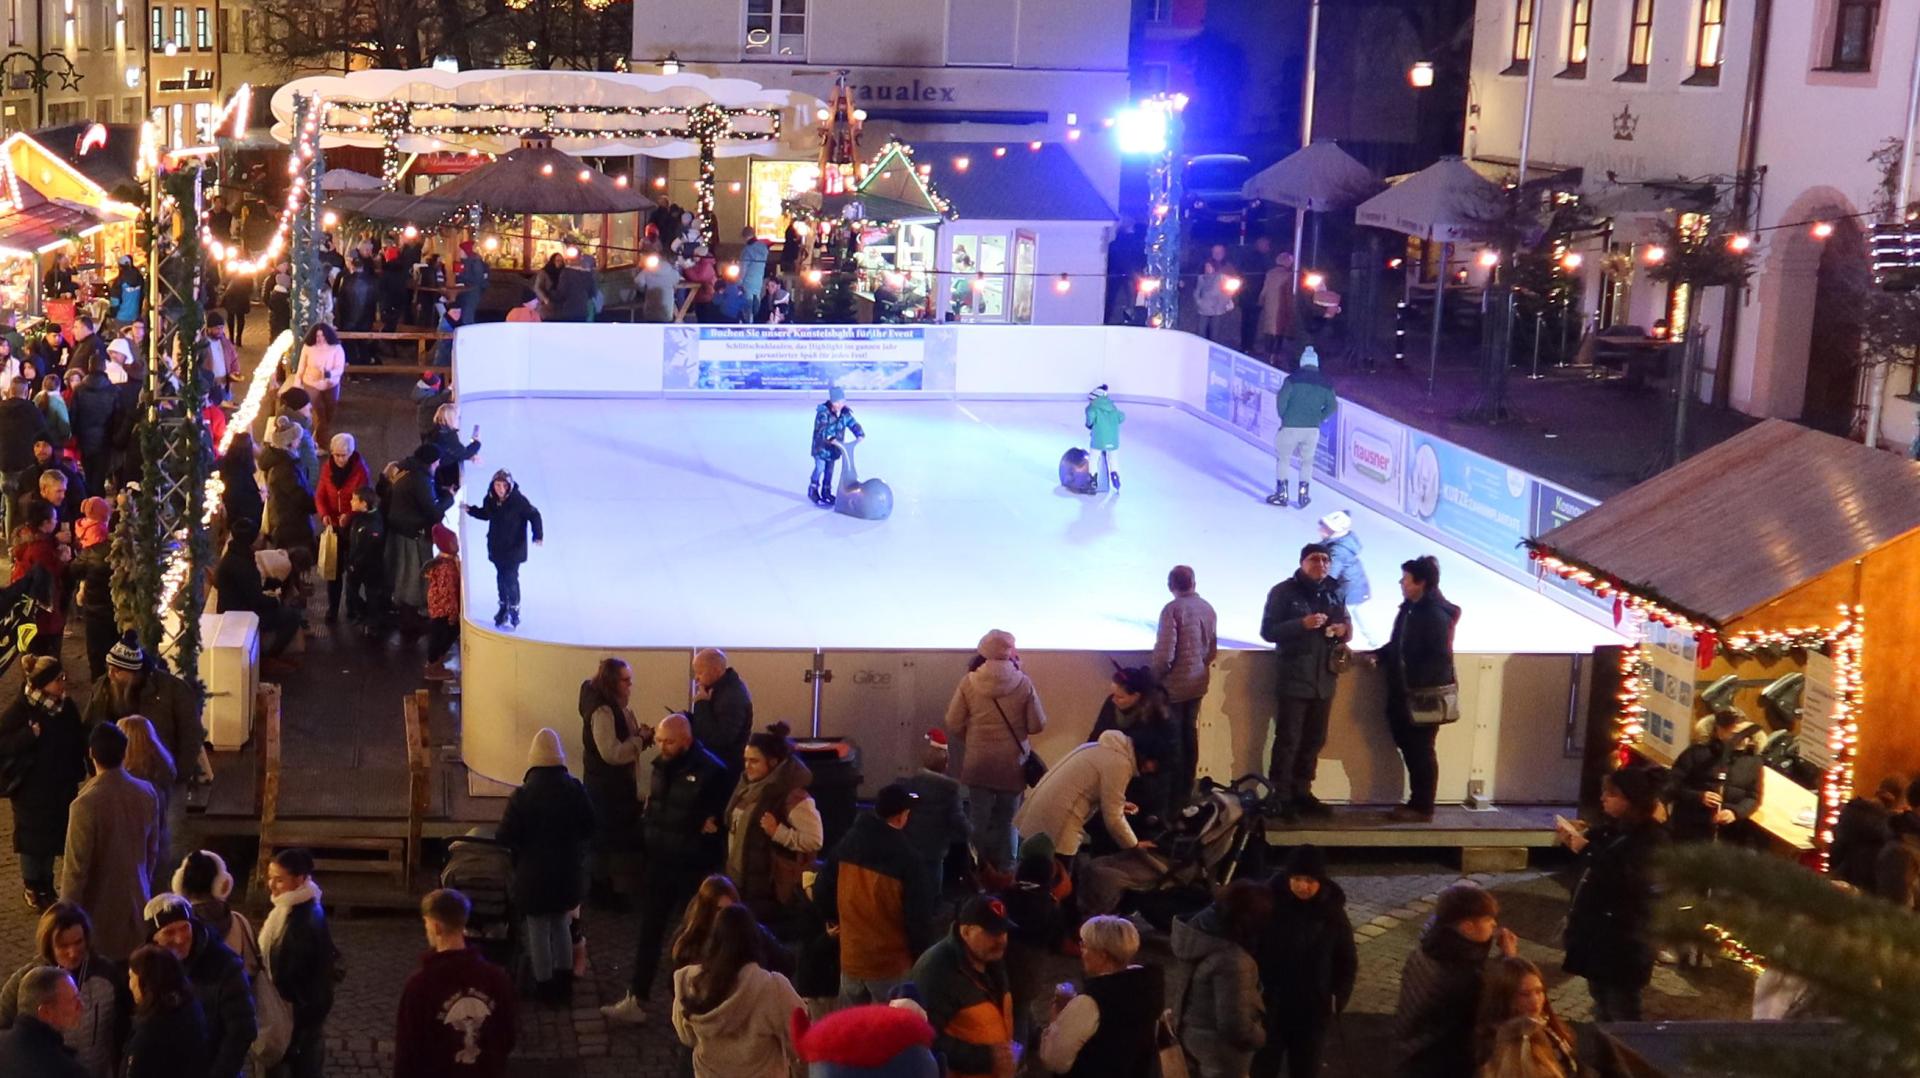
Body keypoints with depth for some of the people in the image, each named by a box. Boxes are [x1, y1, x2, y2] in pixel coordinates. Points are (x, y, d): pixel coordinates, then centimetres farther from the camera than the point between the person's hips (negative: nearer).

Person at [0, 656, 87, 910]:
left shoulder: (66, 707, -2)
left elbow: (78, 741, 9)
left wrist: (78, 772, 3)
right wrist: (30, 734, -32)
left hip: (61, 786, 5)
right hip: (31, 788, -5)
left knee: (55, 836, 14)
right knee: (33, 837, 7)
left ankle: (46, 885, 30)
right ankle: (32, 888, 24)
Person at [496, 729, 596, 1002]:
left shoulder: (523, 795, -18)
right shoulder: (575, 790, -6)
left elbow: (506, 836, -14)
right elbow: (589, 829, 4)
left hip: (534, 874, -4)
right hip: (568, 872, 4)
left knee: (538, 929, 9)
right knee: (560, 924, 21)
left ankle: (544, 986, 17)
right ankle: (564, 982, 27)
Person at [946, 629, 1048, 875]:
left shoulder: (969, 682, -8)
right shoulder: (1023, 682, -11)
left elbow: (954, 724, -3)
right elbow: (1037, 725, -6)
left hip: (979, 763, 0)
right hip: (1012, 763, 0)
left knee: (979, 820, 10)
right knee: (1006, 822, 11)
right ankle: (1004, 874, 16)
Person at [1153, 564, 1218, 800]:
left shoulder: (1173, 609, -17)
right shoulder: (1207, 608, 3)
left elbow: (1164, 654, -20)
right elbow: (1213, 650, 11)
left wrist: (1151, 679, -6)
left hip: (1175, 683, -6)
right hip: (1198, 682, 6)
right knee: (1190, 733, 15)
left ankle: (1175, 790, 5)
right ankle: (1187, 787, 22)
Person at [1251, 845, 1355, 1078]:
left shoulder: (1332, 912, -7)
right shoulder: (1270, 904, -13)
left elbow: (1346, 960, 3)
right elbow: (1250, 948, -6)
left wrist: (1338, 997, -3)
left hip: (1313, 1007, 2)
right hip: (1270, 1003, -2)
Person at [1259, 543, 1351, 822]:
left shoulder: (1334, 592, 11)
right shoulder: (1283, 592, -5)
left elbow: (1345, 625, 18)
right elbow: (1268, 631, -9)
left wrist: (1344, 630, -7)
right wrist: (1302, 624, -22)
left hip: (1324, 679, 6)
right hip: (1294, 679, -6)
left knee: (1314, 741, 12)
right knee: (1287, 741, -7)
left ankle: (1302, 792, 23)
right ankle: (1281, 798, -3)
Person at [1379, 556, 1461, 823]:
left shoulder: (1436, 614, -17)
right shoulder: (1409, 608, 11)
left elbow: (1439, 659, -21)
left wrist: (1414, 686, -24)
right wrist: (1377, 656, 5)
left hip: (1423, 696, -9)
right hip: (1403, 693, 9)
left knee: (1421, 752, -1)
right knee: (1410, 749, 14)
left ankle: (1423, 808, 7)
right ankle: (1416, 803, 23)